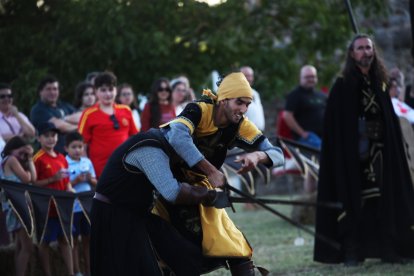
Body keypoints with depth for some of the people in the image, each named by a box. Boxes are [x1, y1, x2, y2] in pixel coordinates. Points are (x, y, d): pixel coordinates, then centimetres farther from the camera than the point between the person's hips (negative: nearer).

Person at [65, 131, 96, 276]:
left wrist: (90, 179, -8)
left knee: (87, 238, 11)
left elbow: (95, 183, 13)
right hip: (72, 207, -5)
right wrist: (76, 180, -22)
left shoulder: (87, 162, 7)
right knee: (74, 240, 4)